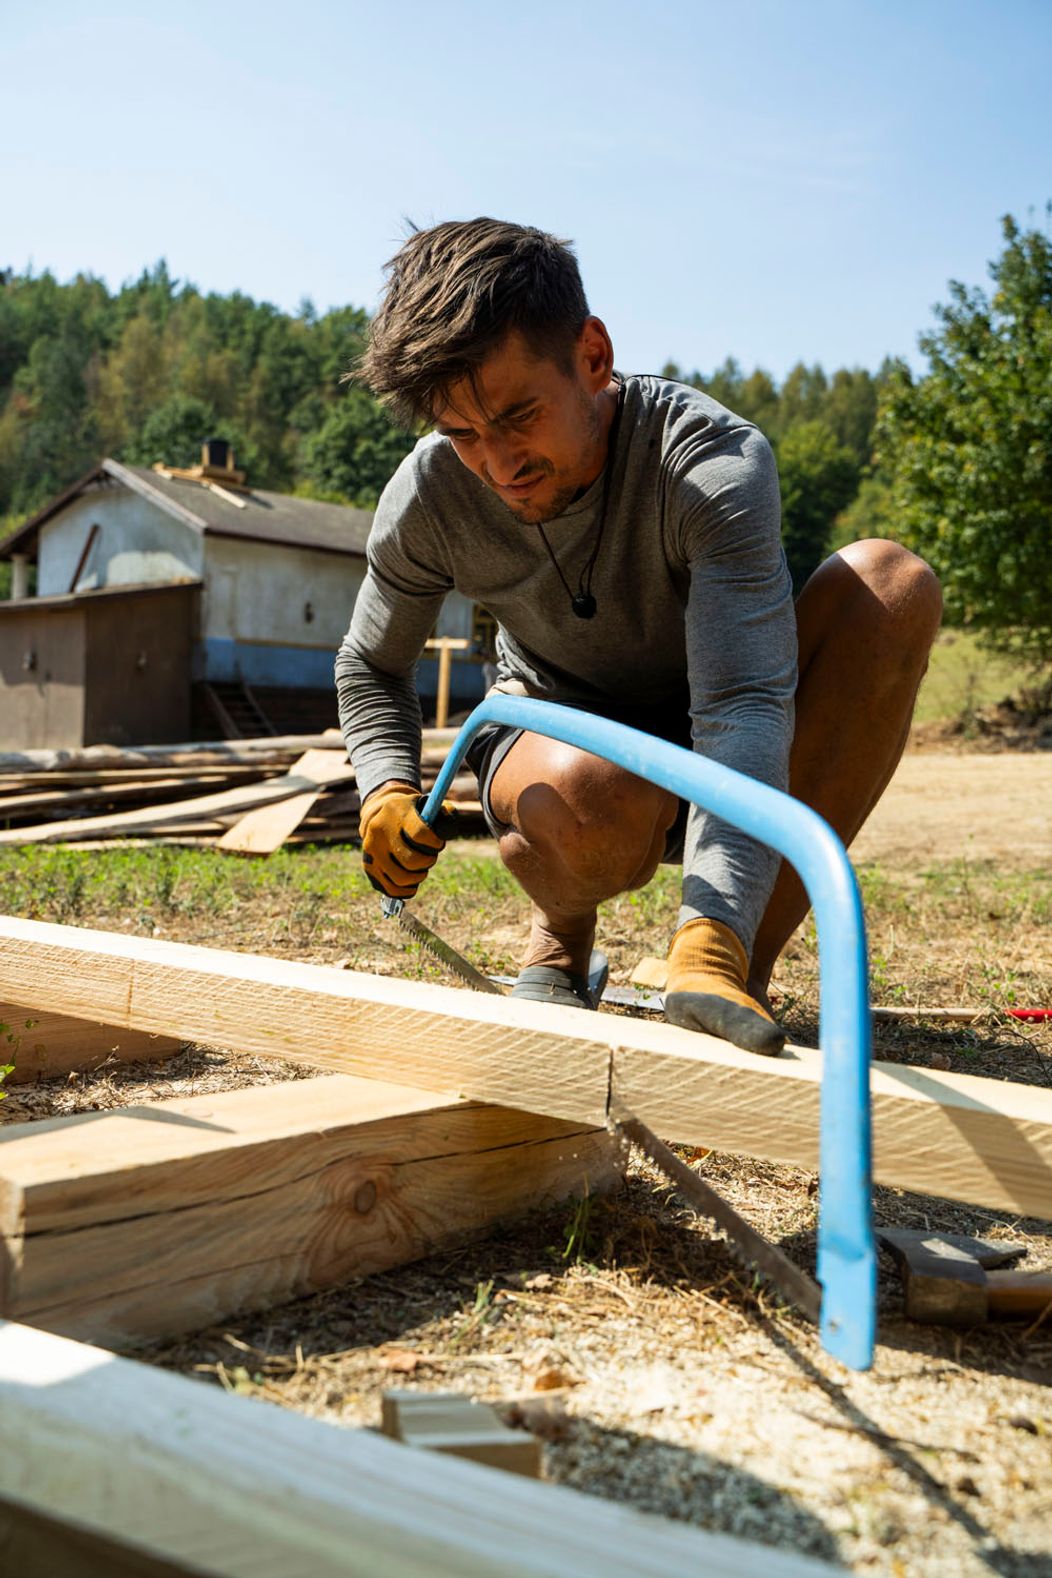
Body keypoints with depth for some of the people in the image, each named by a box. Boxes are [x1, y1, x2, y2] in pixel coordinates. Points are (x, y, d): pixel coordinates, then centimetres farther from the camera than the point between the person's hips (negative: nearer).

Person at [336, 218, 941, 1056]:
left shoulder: (715, 462, -29)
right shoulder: (428, 494, -18)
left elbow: (743, 705, -41)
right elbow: (373, 668, 1)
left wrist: (712, 942, -55)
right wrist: (389, 786, -21)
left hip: (706, 738, 1)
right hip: (558, 734, 0)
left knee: (892, 583, -30)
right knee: (594, 799, -41)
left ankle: (747, 960, -24)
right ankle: (563, 933, 0)